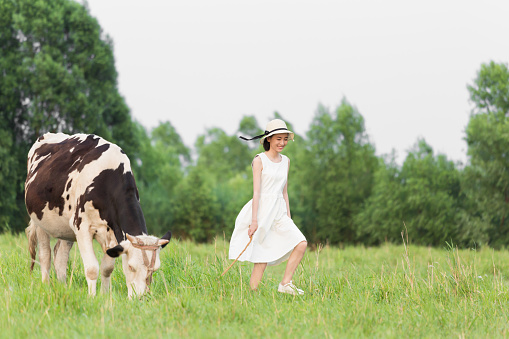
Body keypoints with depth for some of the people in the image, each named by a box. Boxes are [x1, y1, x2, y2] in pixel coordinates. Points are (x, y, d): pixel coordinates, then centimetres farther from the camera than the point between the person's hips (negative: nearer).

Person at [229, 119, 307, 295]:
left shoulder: (285, 161, 14)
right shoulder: (259, 160, -5)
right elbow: (256, 192, -10)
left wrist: (288, 217, 15)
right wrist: (254, 220, -15)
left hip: (279, 212, 6)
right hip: (262, 209, -6)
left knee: (301, 244, -11)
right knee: (262, 259, -6)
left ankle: (285, 284, -3)